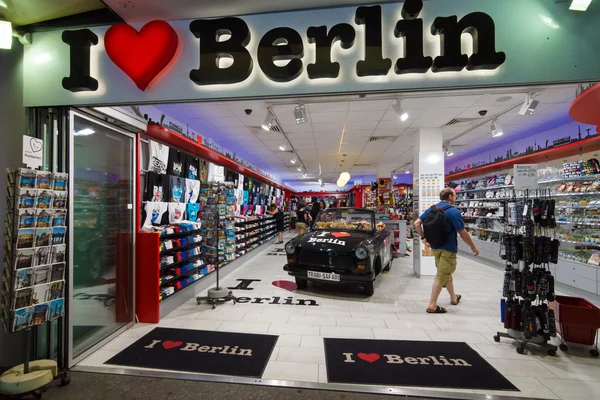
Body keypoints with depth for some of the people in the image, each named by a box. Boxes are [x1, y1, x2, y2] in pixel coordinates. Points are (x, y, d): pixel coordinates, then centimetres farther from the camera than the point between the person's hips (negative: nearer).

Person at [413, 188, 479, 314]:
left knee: (447, 273, 24)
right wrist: (473, 247, -2)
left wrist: (423, 237, 7)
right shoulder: (453, 211, -16)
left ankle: (454, 298, 42)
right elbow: (463, 233, -14)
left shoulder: (431, 209, 5)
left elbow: (417, 223, 1)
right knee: (441, 276, -3)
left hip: (435, 247, 8)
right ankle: (432, 305, -1)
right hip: (448, 248, -8)